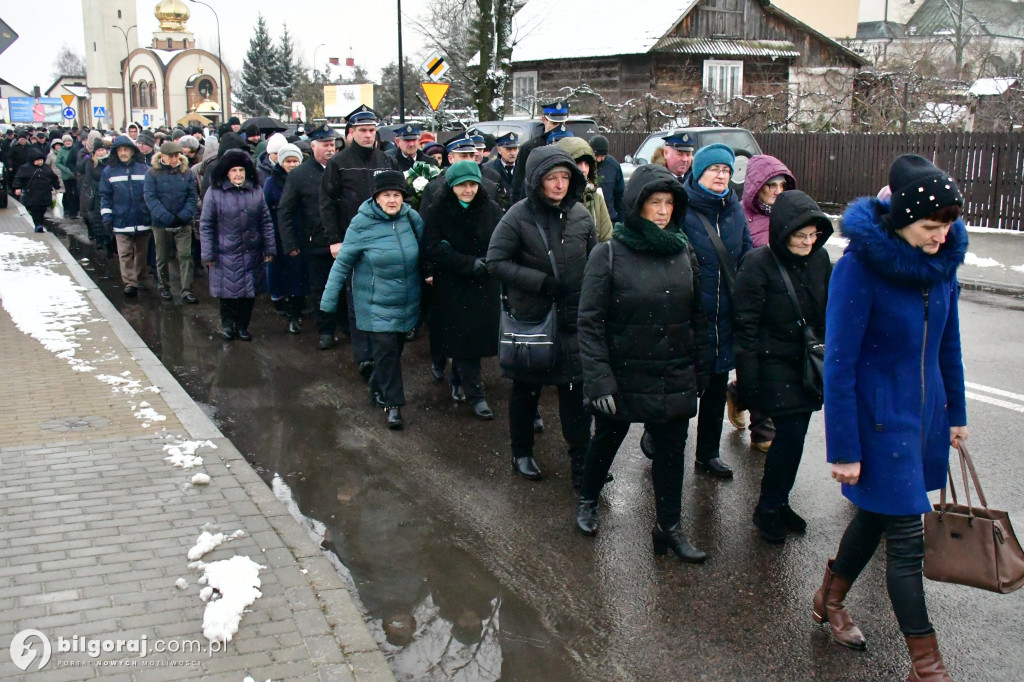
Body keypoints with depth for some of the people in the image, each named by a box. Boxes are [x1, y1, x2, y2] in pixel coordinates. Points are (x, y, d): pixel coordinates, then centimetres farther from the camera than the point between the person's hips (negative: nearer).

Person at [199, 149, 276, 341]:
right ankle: (227, 324, 25)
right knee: (228, 290, 5)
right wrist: (207, 254, -5)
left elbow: (266, 222, 7)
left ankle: (242, 326, 24)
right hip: (226, 255, -3)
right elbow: (206, 226, -3)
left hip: (251, 253, 3)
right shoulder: (214, 192, -5)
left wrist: (269, 249, 4)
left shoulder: (256, 191, 4)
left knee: (249, 291, 8)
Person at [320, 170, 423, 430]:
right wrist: (329, 298, -9)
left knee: (396, 348, 12)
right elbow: (343, 263, -8)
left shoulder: (412, 218, -4)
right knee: (386, 348, -11)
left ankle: (378, 389, 36)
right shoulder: (362, 224, -12)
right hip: (376, 304, -4)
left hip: (407, 302, 4)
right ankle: (392, 404, 0)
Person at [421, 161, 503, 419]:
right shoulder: (438, 212, -5)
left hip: (485, 285, 3)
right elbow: (432, 249, -12)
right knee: (464, 338, -4)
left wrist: (484, 264, -18)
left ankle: (458, 380, 32)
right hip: (453, 286, -3)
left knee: (479, 336, 8)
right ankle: (475, 394, 2)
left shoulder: (491, 209, 2)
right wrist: (471, 263, -16)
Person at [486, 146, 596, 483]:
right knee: (526, 389, 14)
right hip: (530, 318, -2)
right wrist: (542, 282, -18)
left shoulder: (581, 215, 0)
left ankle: (581, 459, 14)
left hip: (574, 320, 3)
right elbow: (495, 261, -12)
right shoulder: (520, 215, -11)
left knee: (576, 391, 3)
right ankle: (521, 453, 31)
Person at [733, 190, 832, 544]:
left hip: (810, 364, 6)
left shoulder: (820, 259, 3)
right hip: (774, 364, -5)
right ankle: (767, 508, 9)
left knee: (796, 435, 9)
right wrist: (747, 379, -15)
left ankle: (779, 503, 26)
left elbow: (828, 313, 14)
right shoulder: (759, 263, -14)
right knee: (790, 432, -9)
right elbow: (746, 325, -13)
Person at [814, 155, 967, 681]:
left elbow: (947, 341, 12)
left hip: (925, 412, 7)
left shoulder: (942, 259, -1)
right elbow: (839, 364, -18)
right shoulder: (860, 267, -21)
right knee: (906, 539, -1)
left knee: (876, 514, 20)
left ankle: (830, 598, 43)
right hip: (880, 418, -7)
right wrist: (843, 448, -16)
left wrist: (955, 411, 16)